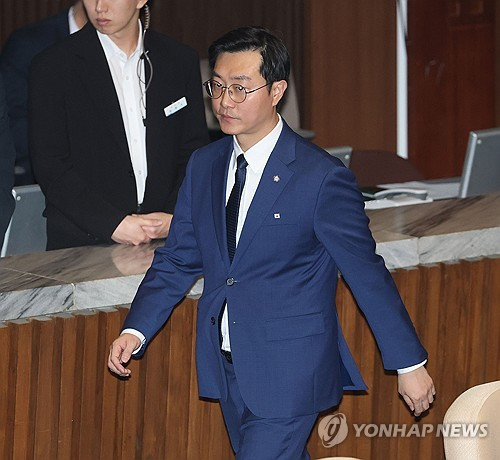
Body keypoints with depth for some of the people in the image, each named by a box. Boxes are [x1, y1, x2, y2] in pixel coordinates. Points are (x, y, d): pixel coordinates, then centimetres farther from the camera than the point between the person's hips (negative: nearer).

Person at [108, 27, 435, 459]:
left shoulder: (322, 177, -14)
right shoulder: (203, 166, 5)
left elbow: (367, 273, -9)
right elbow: (177, 260, 9)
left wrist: (410, 363, -4)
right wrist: (136, 330, -6)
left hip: (289, 373, -6)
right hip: (226, 368, 6)